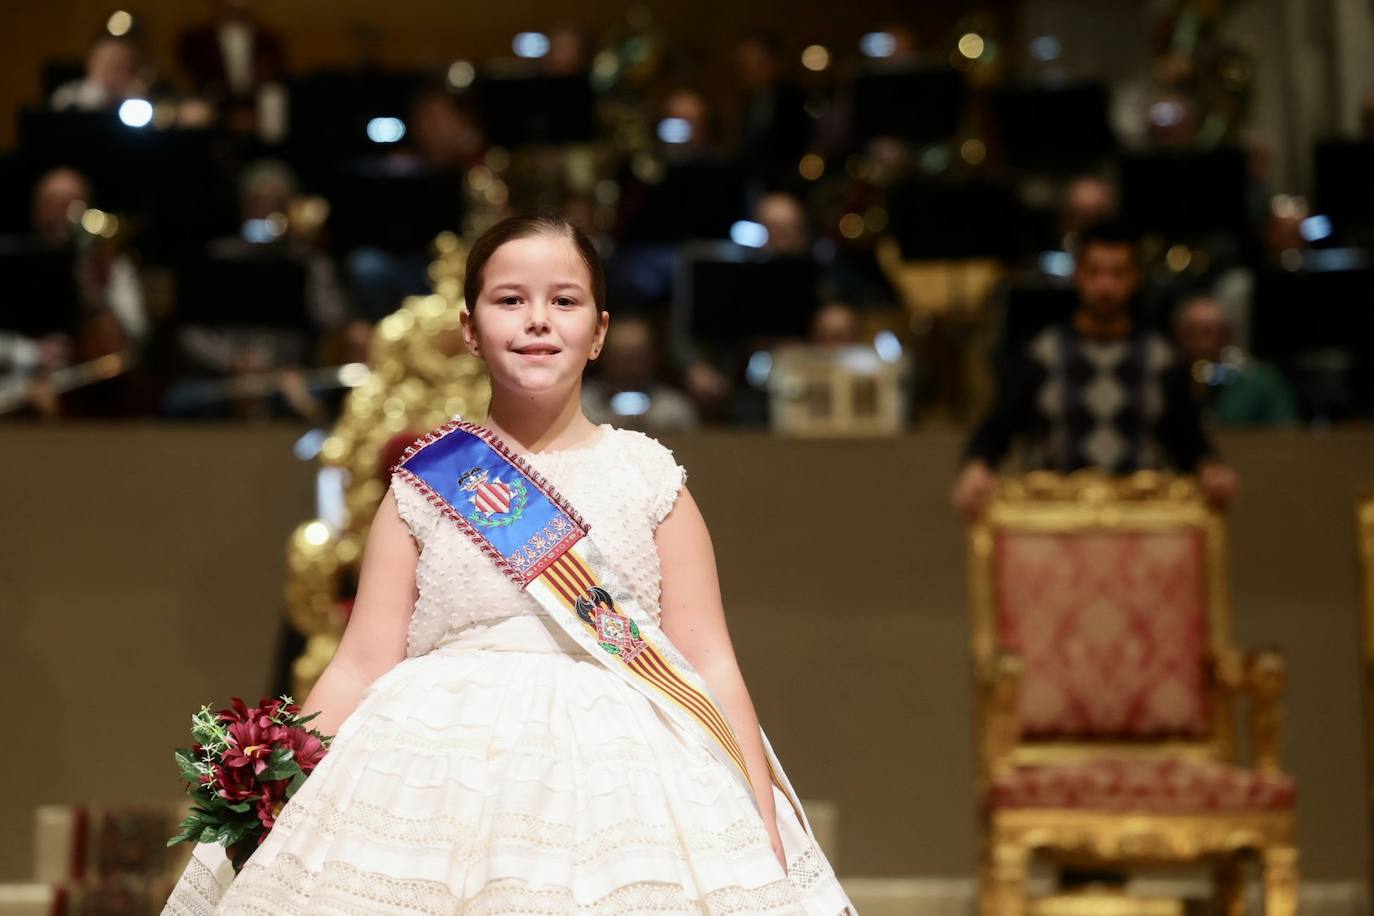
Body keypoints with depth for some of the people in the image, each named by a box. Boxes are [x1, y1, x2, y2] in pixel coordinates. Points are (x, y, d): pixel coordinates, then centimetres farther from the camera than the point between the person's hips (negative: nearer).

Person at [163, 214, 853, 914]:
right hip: (438, 778, 1)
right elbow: (361, 668, 5)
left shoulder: (649, 480, 7)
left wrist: (765, 834, -4)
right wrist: (272, 803, -4)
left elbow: (709, 666, 4)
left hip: (619, 776, 0)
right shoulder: (424, 486, 8)